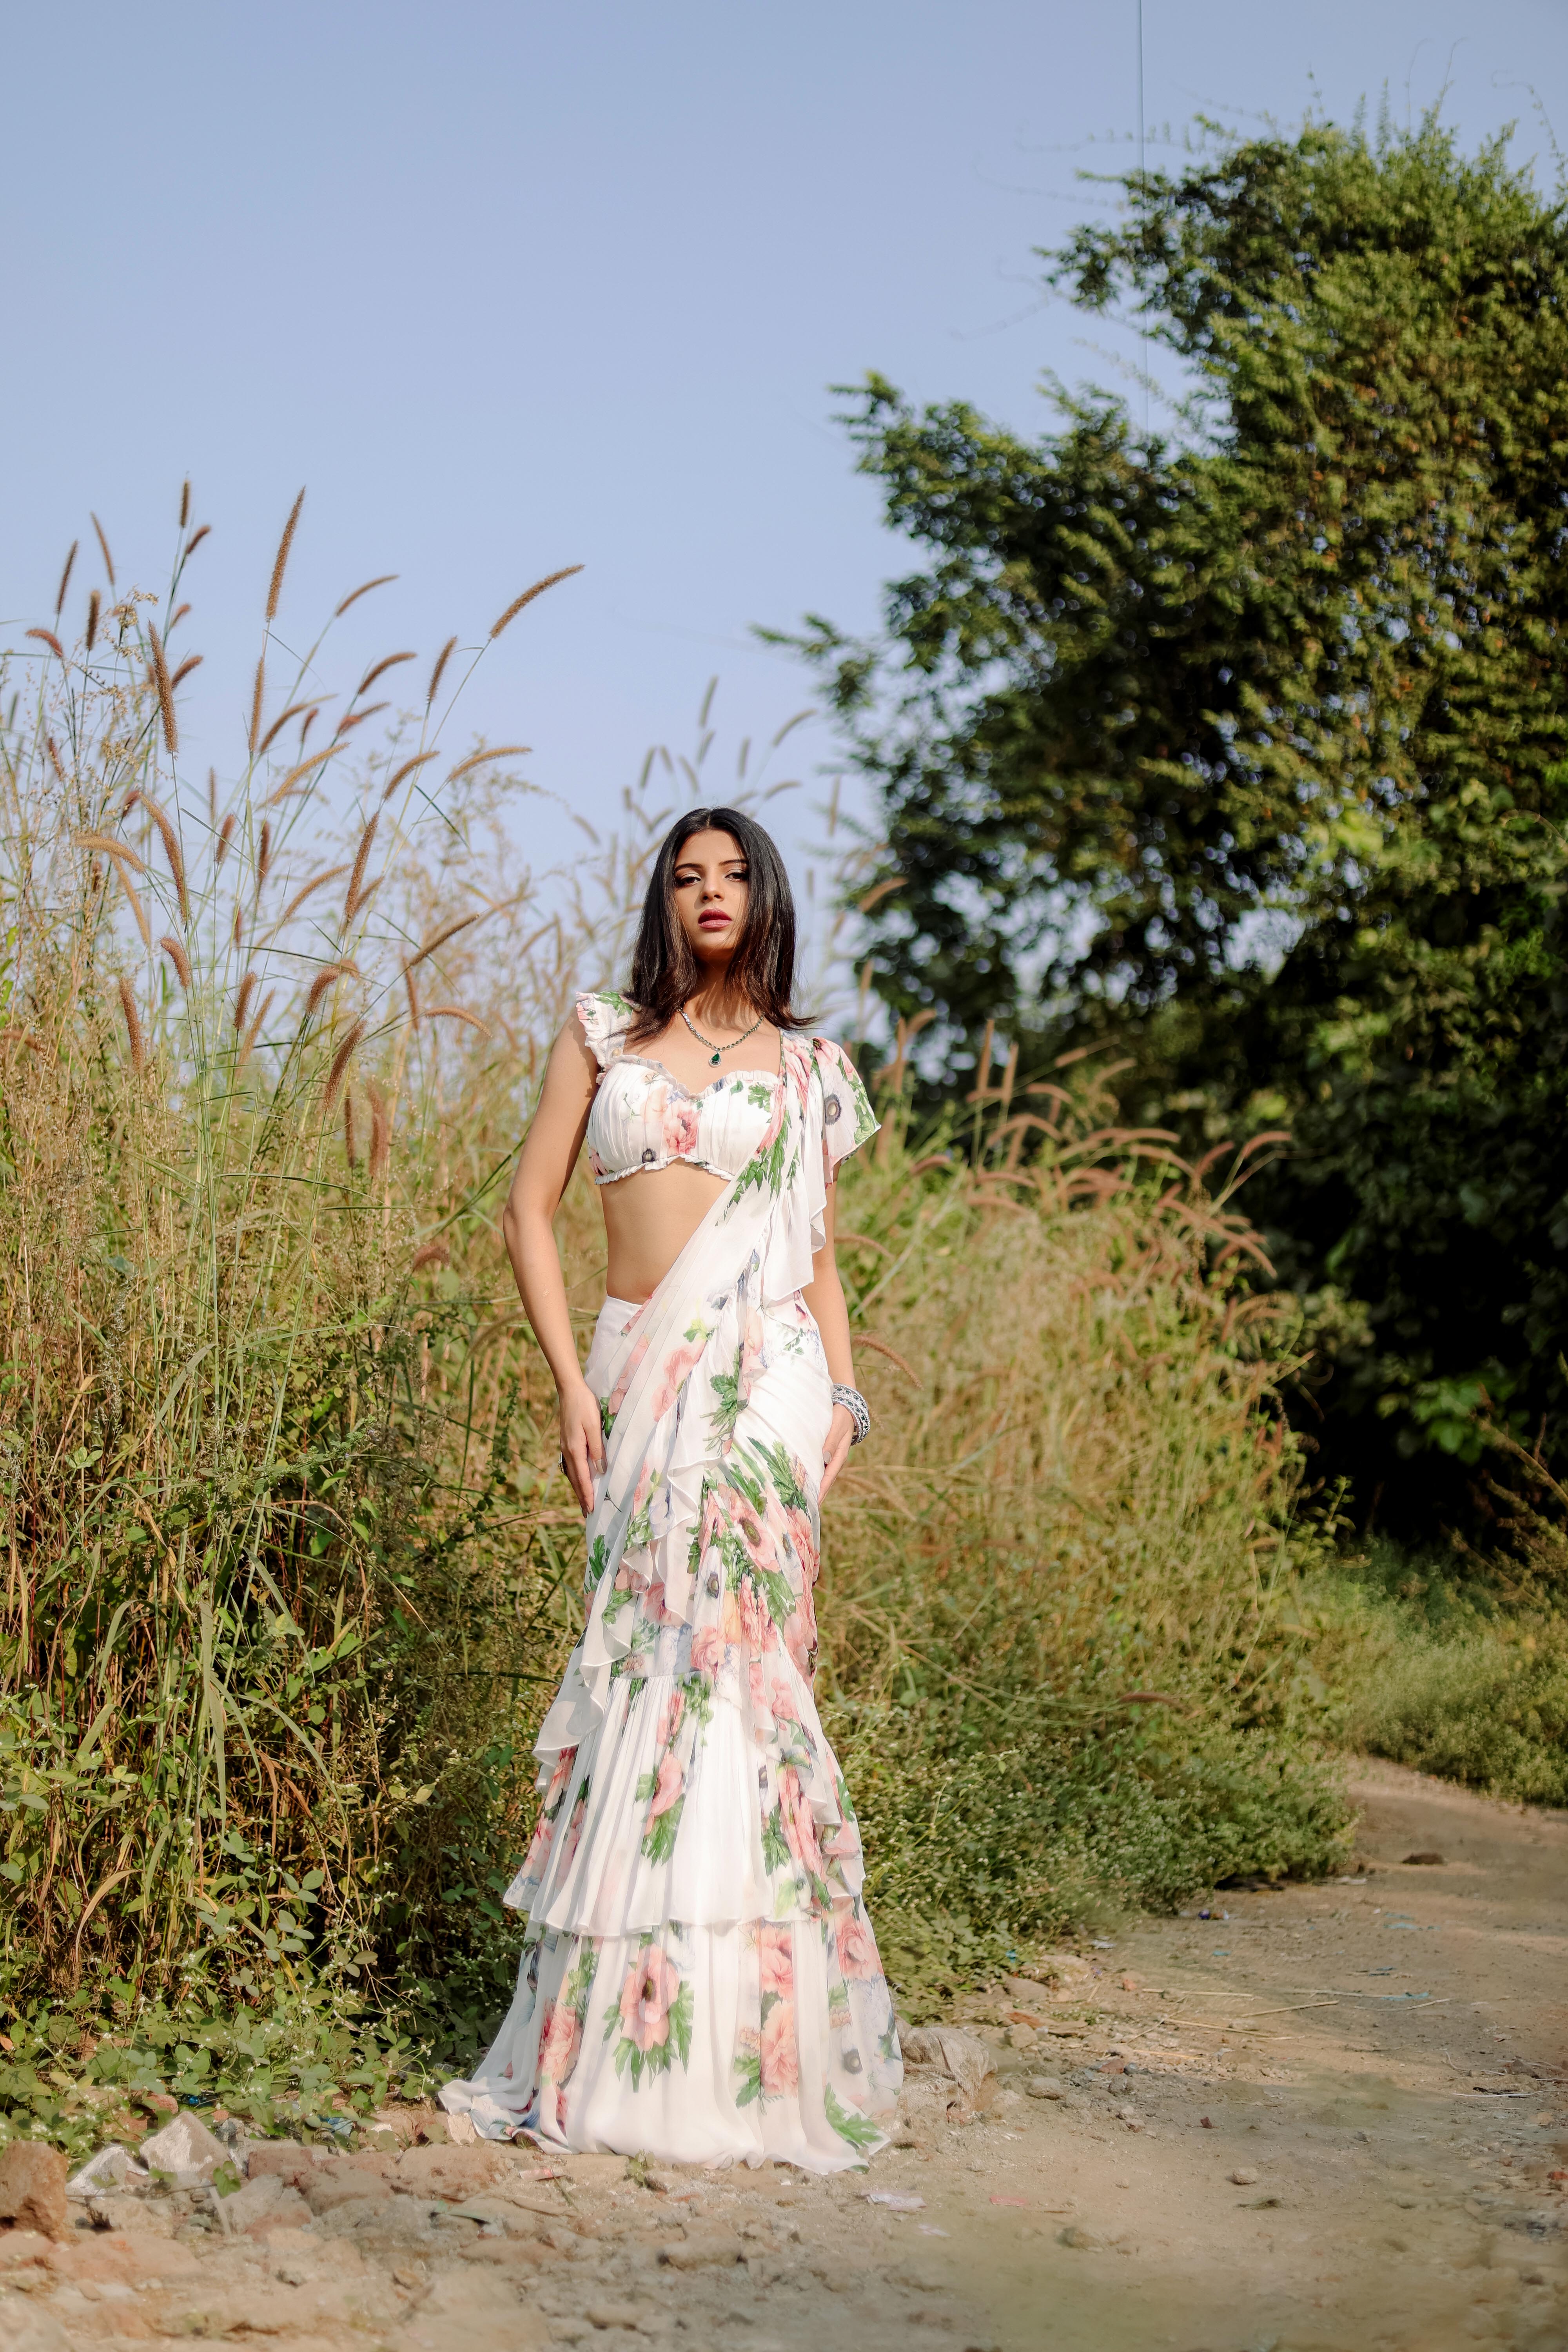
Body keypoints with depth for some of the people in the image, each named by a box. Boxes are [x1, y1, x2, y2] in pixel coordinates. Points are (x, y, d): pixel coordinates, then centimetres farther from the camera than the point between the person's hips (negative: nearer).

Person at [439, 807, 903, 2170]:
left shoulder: (806, 1070, 15)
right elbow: (531, 1209, 7)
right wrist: (570, 1382, -3)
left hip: (764, 1373, -1)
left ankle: (725, 2038, -4)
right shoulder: (602, 1038, 12)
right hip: (640, 1374, 1)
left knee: (718, 1651, -10)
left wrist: (845, 1393, 3)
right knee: (646, 1661, 0)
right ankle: (605, 2023, 8)